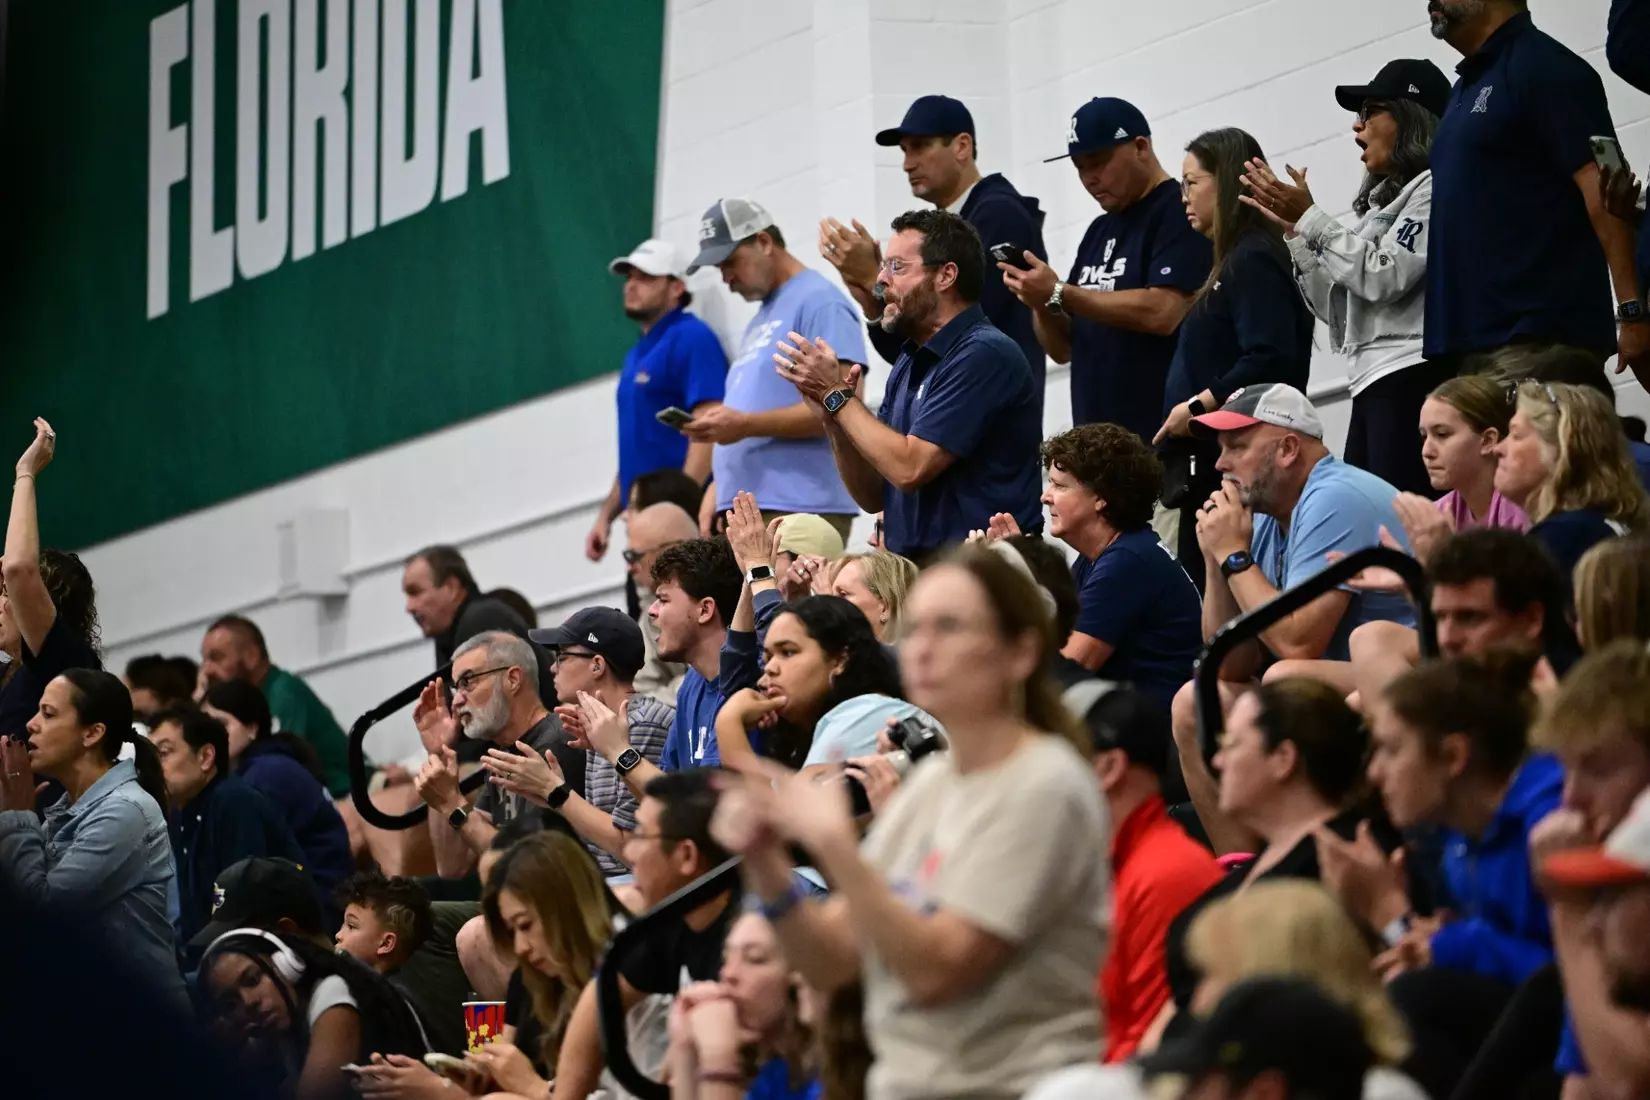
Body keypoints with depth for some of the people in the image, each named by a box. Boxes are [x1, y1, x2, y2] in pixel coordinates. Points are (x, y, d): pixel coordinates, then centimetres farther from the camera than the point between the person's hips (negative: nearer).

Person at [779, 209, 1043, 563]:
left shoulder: (984, 355, -11)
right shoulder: (909, 363, 15)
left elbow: (909, 468, -17)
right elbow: (873, 496, 16)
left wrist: (837, 394, -7)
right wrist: (831, 418, 1)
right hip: (912, 568, 7)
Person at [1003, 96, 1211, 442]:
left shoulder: (1179, 214, -5)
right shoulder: (1099, 232, 21)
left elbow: (1163, 312, -19)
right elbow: (1064, 348, 22)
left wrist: (1059, 294, -14)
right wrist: (1042, 304, -1)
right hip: (1096, 438, 8)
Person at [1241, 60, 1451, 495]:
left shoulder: (1433, 187, -2)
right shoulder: (1383, 198, 25)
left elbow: (1383, 278, -13)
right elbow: (1338, 312, 22)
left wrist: (1308, 216, -7)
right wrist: (1293, 228, 16)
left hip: (1412, 376, -9)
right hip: (1373, 384, 9)